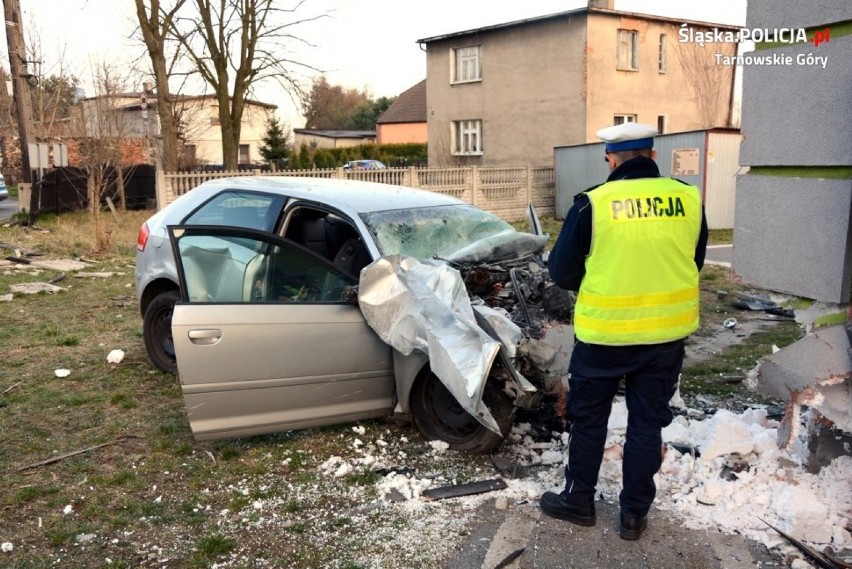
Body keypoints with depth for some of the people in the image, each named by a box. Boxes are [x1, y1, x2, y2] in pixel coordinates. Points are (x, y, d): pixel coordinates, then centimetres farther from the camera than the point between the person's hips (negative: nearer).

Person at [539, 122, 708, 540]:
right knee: (647, 422, 16)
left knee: (589, 419, 15)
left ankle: (579, 501, 29)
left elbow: (561, 271, -6)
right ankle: (635, 513, 27)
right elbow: (694, 263, 11)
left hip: (604, 332, -3)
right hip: (667, 331, 3)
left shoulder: (593, 203, -13)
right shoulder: (688, 199, -2)